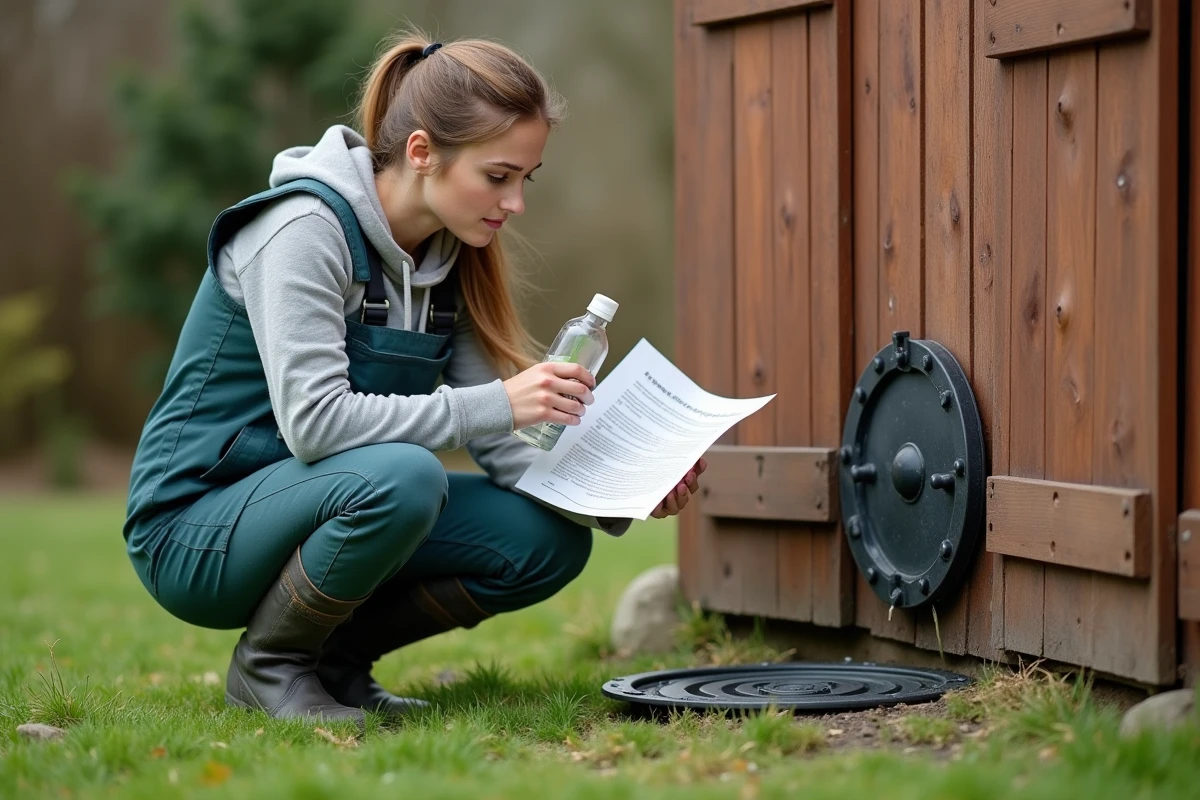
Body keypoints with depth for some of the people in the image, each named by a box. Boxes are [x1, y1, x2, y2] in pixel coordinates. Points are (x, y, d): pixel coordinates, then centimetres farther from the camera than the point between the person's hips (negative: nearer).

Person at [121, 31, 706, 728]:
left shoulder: (450, 257, 3)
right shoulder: (306, 227, -20)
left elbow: (501, 444, -1)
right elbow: (312, 419, -30)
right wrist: (494, 404, -30)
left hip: (310, 508, 8)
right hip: (197, 529, -8)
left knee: (551, 542, -7)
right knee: (402, 476, -35)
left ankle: (334, 657, 7)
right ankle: (268, 665, -11)